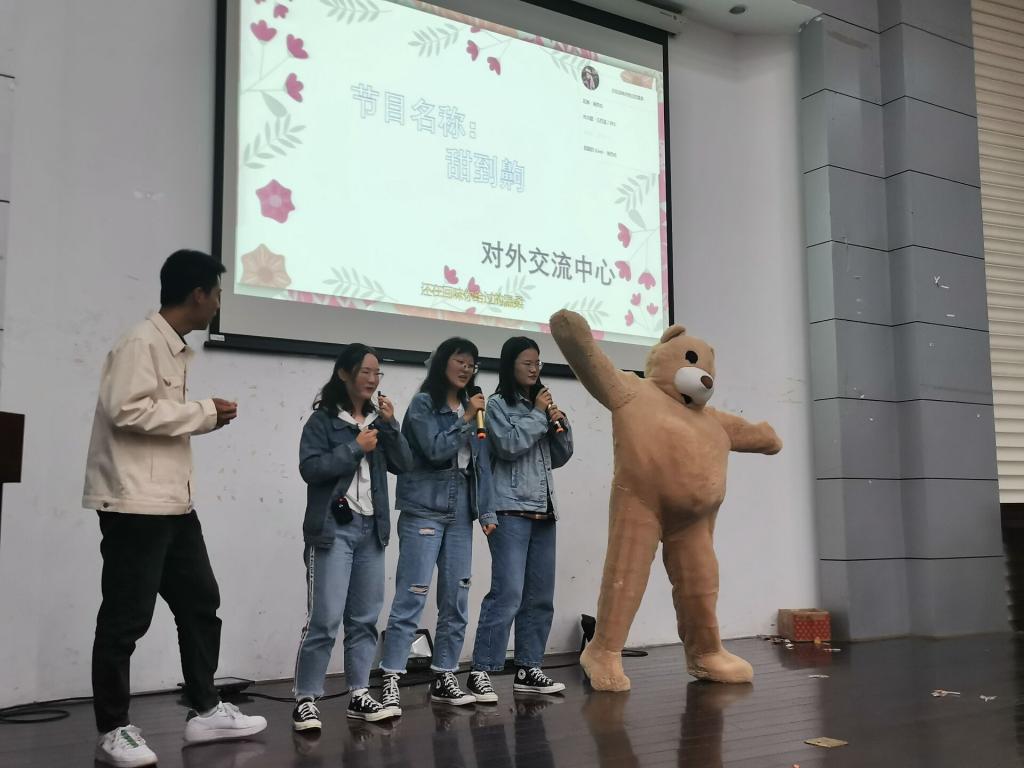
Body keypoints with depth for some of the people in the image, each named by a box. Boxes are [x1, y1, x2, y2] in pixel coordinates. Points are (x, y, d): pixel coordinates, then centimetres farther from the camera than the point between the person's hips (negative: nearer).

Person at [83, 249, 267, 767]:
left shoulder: (176, 348, 15)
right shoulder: (142, 342, -13)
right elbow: (126, 411, -23)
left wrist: (203, 416, 6)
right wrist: (205, 412, -16)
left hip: (173, 502, 10)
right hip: (135, 503, -10)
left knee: (200, 602, 14)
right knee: (127, 617, -1)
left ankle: (205, 711, 25)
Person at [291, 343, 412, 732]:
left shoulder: (377, 419, 13)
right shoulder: (323, 419, -3)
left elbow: (403, 463, 6)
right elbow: (310, 468, -14)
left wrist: (390, 425, -5)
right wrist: (355, 447, -15)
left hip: (371, 529, 6)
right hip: (334, 528, -6)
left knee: (365, 618, 8)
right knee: (324, 619, -9)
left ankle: (360, 695, 16)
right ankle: (306, 700, 0)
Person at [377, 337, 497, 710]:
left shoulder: (473, 408, 14)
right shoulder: (423, 404, -1)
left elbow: (482, 464, 12)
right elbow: (435, 449, -14)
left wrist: (487, 511, 6)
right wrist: (465, 420, -12)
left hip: (461, 514, 6)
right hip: (424, 511, -6)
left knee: (456, 600, 8)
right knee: (411, 597, -8)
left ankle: (444, 678, 17)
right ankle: (391, 682, -3)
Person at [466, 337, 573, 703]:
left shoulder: (541, 404, 17)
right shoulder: (497, 404, 0)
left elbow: (560, 457, 17)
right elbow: (509, 445, -15)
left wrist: (559, 423, 1)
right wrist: (539, 416, -6)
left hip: (543, 511, 7)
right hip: (511, 511, -7)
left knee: (541, 596, 7)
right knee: (507, 594, -13)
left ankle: (528, 669, 16)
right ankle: (481, 672, -6)